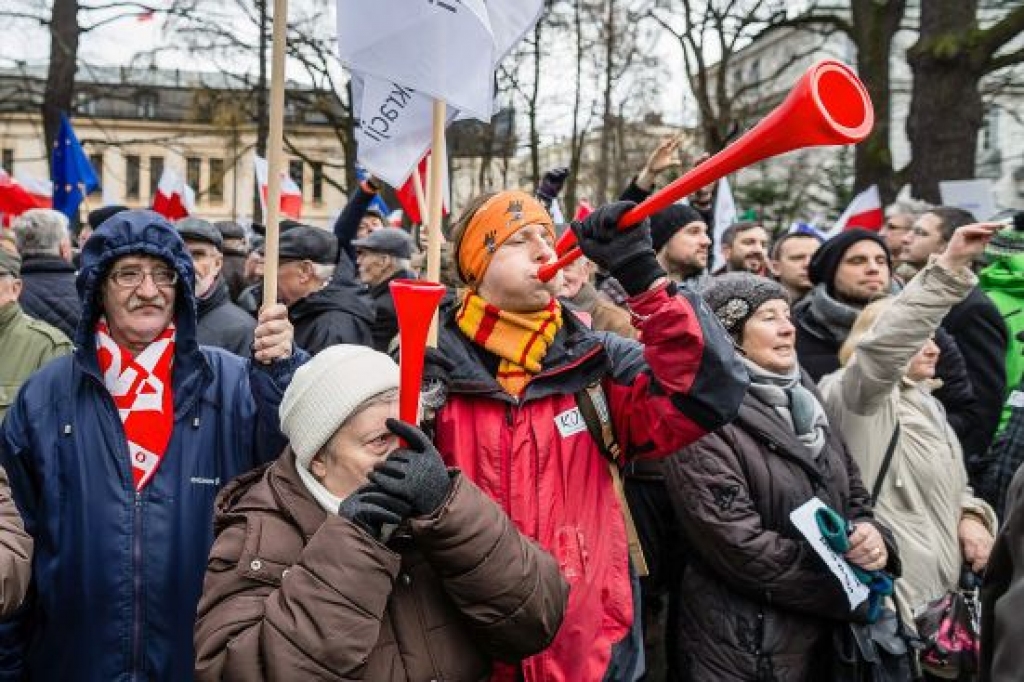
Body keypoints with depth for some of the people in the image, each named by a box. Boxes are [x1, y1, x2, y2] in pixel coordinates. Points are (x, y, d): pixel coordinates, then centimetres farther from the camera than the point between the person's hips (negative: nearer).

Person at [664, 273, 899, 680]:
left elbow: (854, 494, 13)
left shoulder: (801, 399, 8)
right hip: (745, 646, -7)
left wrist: (874, 536, -10)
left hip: (820, 633, 7)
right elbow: (740, 548, -22)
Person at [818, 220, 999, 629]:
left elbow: (953, 486, 24)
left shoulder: (926, 404, 18)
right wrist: (950, 266, -36)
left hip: (940, 585, 9)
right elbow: (885, 343, -31)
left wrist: (972, 516, 1)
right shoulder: (854, 396, -10)